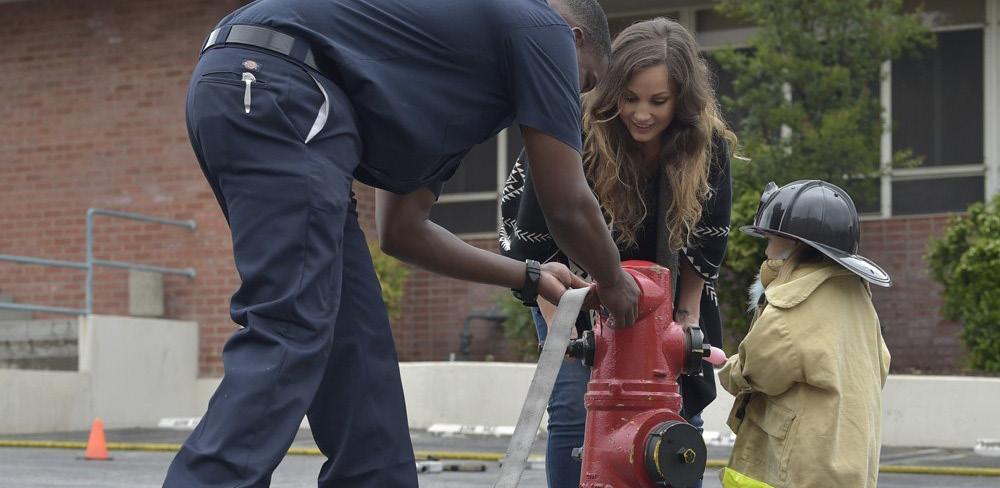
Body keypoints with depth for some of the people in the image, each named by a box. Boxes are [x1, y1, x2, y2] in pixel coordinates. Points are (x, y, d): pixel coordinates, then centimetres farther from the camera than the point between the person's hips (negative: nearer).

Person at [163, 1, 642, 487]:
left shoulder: (455, 41, 33)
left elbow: (402, 229, 33)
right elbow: (567, 205, 9)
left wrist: (528, 277, 40)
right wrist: (614, 282, 28)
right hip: (274, 90, -10)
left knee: (351, 337, 12)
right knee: (286, 336, -14)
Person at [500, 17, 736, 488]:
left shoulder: (708, 146, -22)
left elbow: (704, 244, -7)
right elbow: (538, 243, -22)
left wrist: (687, 316, -9)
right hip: (572, 287, -3)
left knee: (681, 406, -1)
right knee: (576, 406, -16)